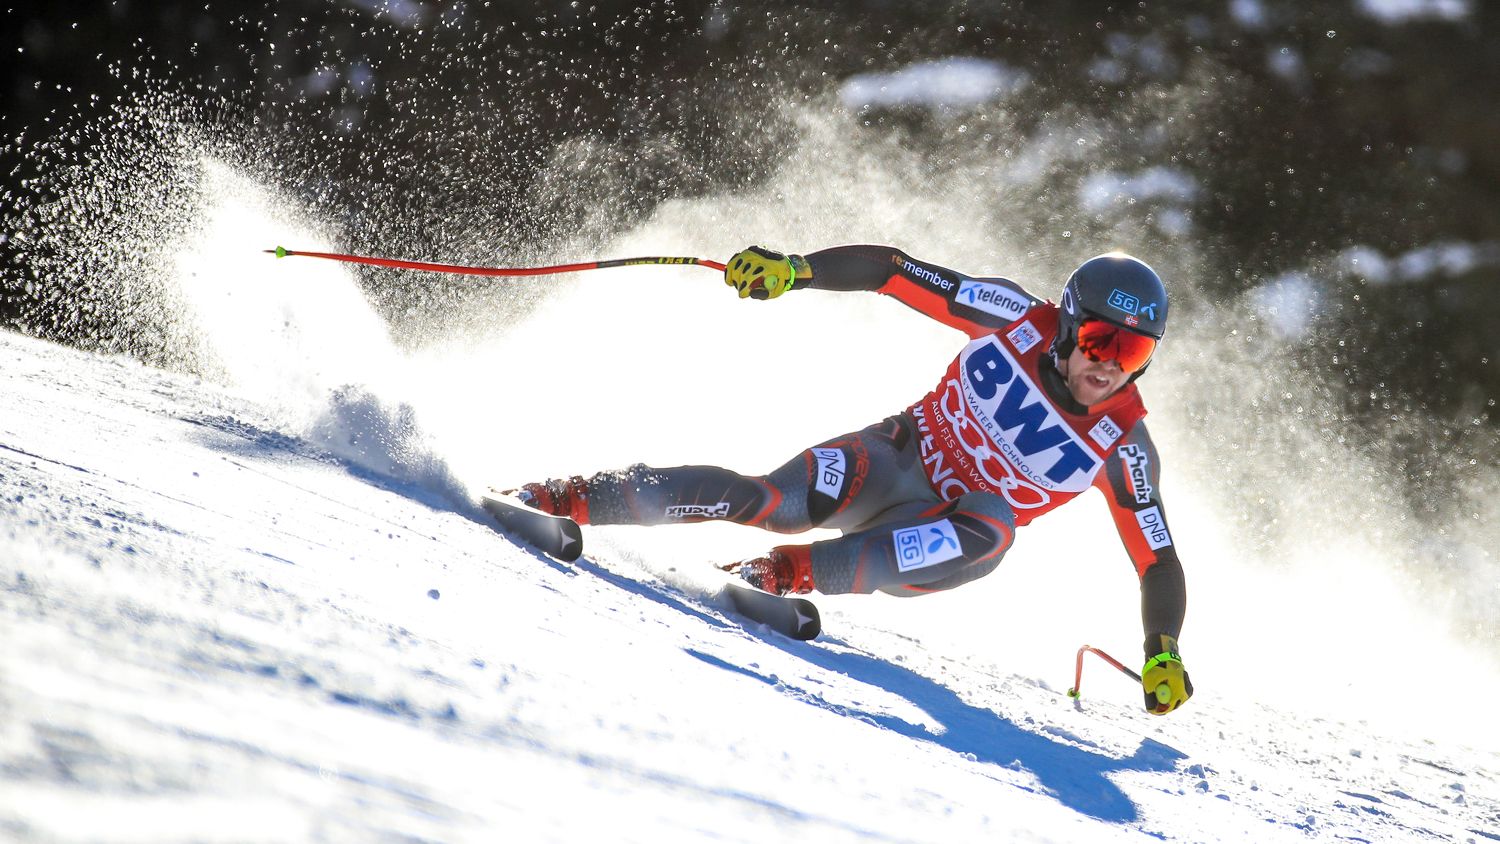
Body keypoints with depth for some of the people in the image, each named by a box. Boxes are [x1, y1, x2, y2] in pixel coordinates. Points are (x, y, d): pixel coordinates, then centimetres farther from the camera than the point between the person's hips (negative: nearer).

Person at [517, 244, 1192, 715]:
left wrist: (1163, 655, -17)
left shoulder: (1122, 448, -11)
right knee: (777, 501, -30)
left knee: (993, 529, -37)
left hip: (938, 543, 0)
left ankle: (798, 572, -36)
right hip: (894, 458, 0)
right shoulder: (1020, 320, -10)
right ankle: (577, 499, -22)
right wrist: (796, 270, -21)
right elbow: (893, 271, -8)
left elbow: (1158, 560, -5)